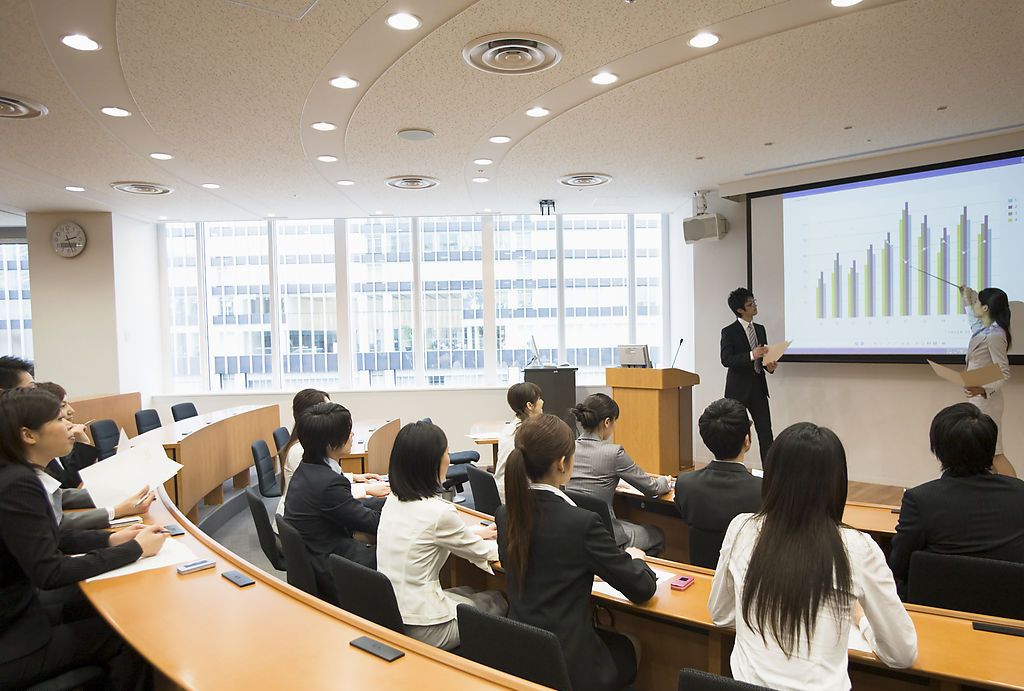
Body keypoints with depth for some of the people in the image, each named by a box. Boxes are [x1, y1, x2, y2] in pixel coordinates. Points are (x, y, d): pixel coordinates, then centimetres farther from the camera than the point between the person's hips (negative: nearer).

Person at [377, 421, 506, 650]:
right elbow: (483, 553, -6)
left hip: (387, 618, 7)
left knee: (467, 592, 29)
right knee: (497, 601, 17)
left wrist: (475, 533, 24)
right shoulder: (439, 511, -23)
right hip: (421, 629, -7)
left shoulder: (393, 501, -1)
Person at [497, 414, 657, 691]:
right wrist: (634, 557, 8)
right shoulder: (582, 523, -25)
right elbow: (643, 588, -14)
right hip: (567, 664, -5)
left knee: (611, 638, 31)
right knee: (629, 648, 27)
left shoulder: (505, 516, -7)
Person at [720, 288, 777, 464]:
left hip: (758, 387, 5)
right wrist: (751, 355, -28)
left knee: (766, 431, 0)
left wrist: (769, 365, -3)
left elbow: (765, 355, 19)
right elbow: (726, 360, -17)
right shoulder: (729, 332, -7)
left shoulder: (760, 329, 12)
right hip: (738, 389, -5)